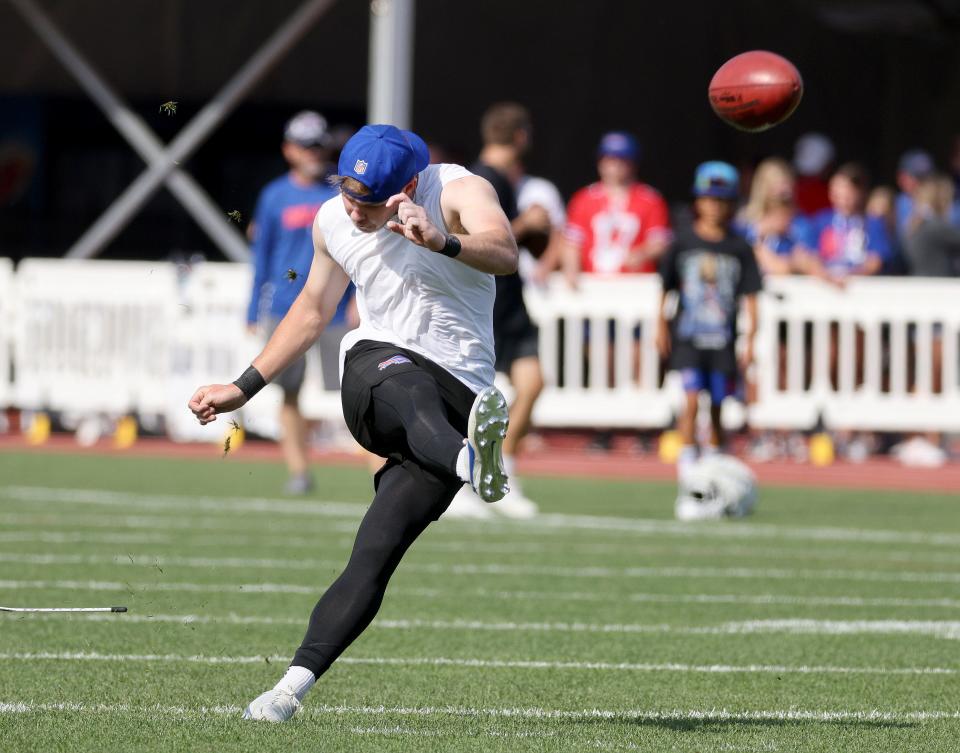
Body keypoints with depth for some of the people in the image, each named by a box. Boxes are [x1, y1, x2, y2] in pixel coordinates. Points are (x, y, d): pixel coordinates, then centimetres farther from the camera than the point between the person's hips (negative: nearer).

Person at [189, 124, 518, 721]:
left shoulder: (458, 191, -9)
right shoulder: (334, 222, 9)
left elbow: (504, 254, -29)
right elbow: (313, 309, 26)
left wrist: (441, 243, -49)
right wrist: (244, 388, 29)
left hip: (454, 393, -3)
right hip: (374, 366, 3)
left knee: (376, 553, -16)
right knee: (407, 385, -38)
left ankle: (296, 682, -21)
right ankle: (471, 461, -68)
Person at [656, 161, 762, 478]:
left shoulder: (739, 249, 2)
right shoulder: (683, 242, 2)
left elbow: (750, 297, 3)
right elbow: (666, 288, 9)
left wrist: (749, 340, -2)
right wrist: (661, 327, 6)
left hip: (722, 340, 1)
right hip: (688, 337, -1)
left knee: (717, 405, 8)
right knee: (692, 397, -16)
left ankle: (714, 458, 24)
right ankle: (687, 457, -10)